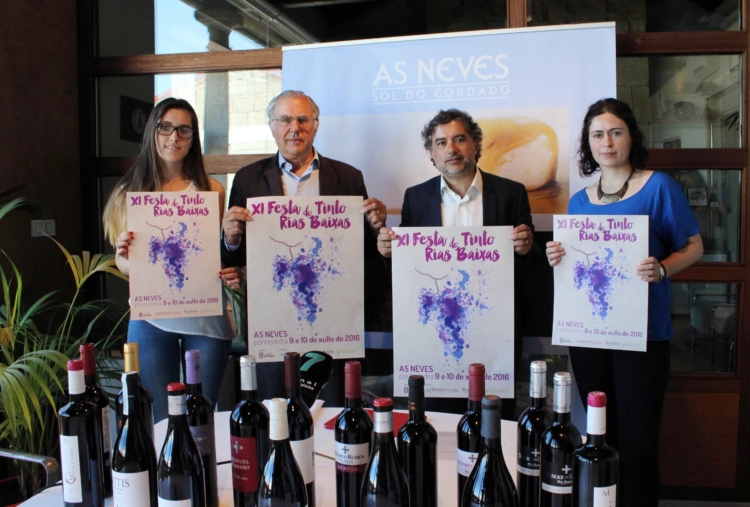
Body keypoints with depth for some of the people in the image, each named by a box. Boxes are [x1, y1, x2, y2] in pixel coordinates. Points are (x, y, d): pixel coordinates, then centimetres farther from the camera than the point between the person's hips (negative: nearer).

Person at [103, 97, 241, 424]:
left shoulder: (211, 190, 4)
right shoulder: (131, 191, 5)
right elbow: (125, 263, 8)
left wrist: (230, 275, -11)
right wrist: (124, 254, -15)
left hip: (205, 315, 0)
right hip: (152, 317, 0)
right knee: (160, 420, 6)